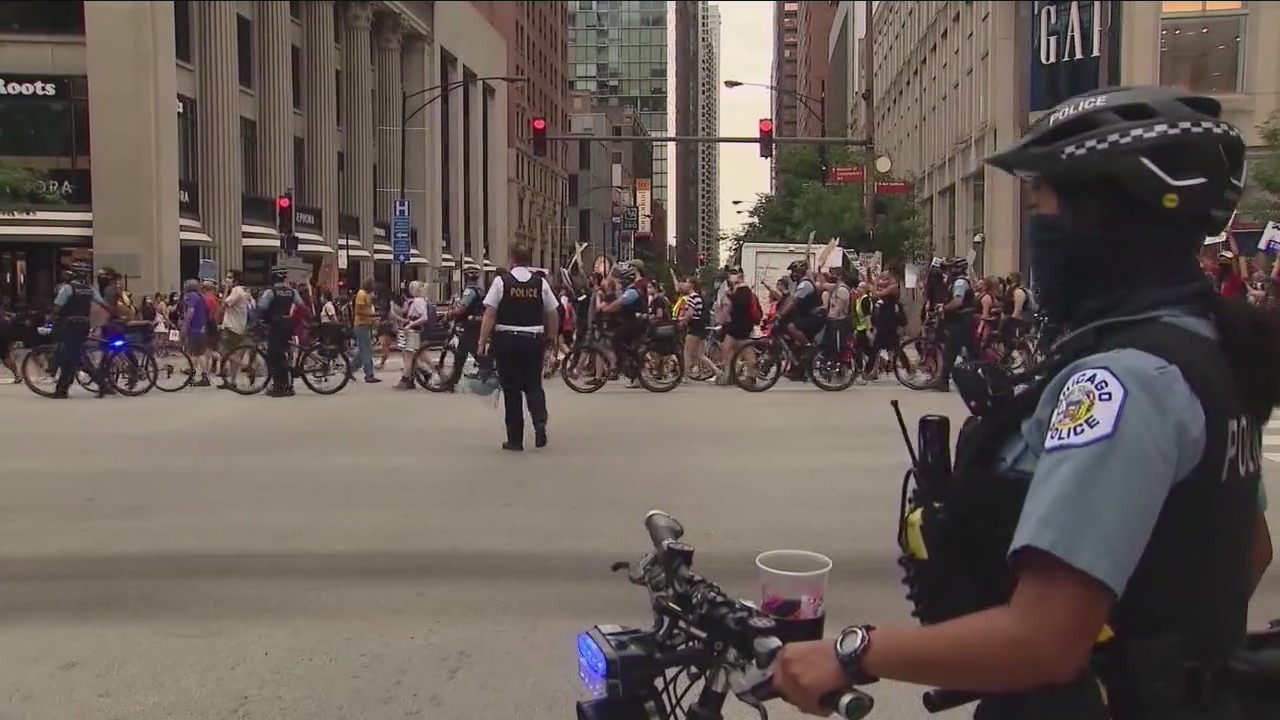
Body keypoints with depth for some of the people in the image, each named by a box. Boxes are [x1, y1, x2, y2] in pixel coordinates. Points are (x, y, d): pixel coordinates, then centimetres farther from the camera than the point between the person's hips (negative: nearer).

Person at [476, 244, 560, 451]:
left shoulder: (501, 280, -4)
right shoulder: (541, 283, 3)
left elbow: (489, 315, -8)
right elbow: (553, 314, 6)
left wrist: (482, 342, -4)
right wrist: (552, 337, 21)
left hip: (507, 340, -2)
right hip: (534, 340, 2)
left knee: (511, 389, 7)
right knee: (534, 385, 13)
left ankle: (515, 439, 11)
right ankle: (540, 422, -12)